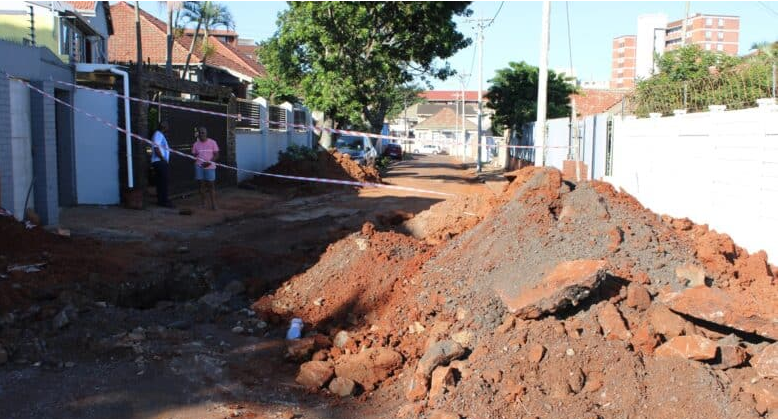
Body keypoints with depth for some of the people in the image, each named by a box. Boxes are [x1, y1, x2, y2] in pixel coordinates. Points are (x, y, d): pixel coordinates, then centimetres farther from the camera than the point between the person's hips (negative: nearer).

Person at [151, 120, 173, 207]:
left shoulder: (160, 135, 21)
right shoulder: (158, 134, -11)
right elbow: (156, 148, -20)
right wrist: (163, 158, -15)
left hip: (161, 162, 10)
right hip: (160, 162, -10)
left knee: (161, 182, 10)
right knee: (164, 182, -10)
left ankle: (161, 200, 13)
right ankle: (164, 201, -10)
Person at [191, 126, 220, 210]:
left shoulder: (212, 142, 1)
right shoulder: (196, 144, 8)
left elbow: (216, 155, -1)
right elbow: (194, 155, 11)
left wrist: (209, 162, -15)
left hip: (210, 167, -2)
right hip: (199, 166, 2)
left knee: (210, 185, -2)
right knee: (202, 185, 4)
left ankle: (213, 204, 1)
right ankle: (203, 203, 9)